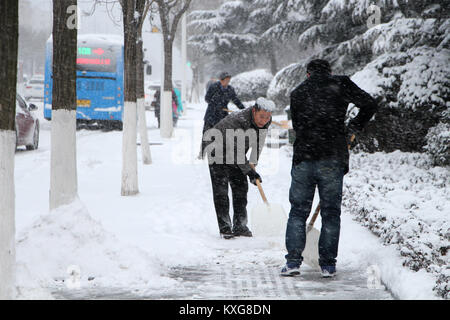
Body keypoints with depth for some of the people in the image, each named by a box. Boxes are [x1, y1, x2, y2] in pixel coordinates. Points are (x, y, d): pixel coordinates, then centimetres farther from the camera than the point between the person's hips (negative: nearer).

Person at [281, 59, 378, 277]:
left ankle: (293, 261, 2)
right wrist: (353, 128, 13)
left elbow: (297, 126, 16)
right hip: (332, 159, -2)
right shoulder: (341, 84, 6)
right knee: (331, 212, 7)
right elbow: (369, 105, 0)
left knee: (298, 211, 10)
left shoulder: (297, 92, 15)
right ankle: (328, 264, 7)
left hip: (303, 159, 2)